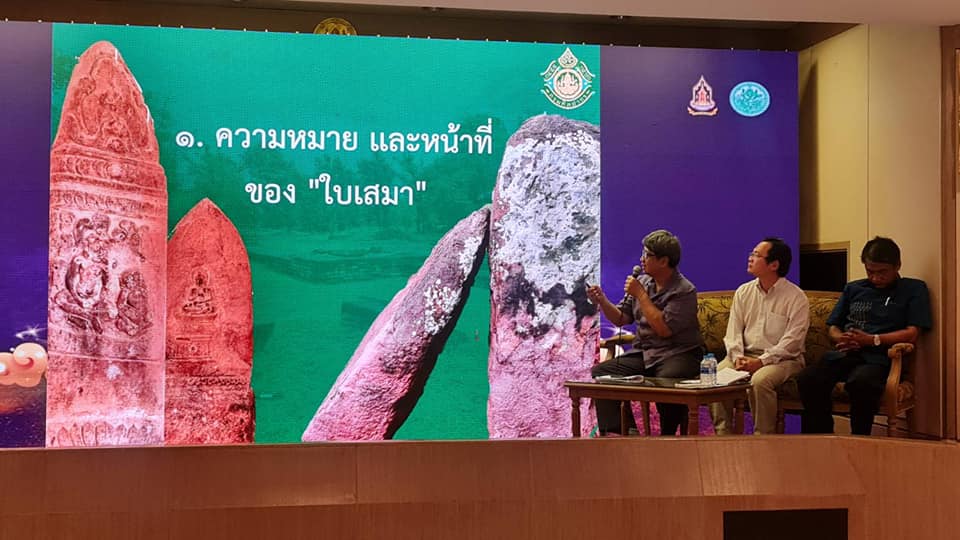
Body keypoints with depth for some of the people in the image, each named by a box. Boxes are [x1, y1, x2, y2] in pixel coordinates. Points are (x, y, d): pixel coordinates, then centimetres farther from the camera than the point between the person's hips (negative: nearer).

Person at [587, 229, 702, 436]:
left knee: (666, 380, -39)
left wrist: (641, 295, -15)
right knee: (600, 372, -12)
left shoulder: (684, 291, -10)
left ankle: (668, 435, -15)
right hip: (643, 354, 7)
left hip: (677, 354, -7)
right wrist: (602, 301, -4)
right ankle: (620, 432, -11)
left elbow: (664, 329, -20)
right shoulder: (642, 281, 11)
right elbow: (621, 318, 15)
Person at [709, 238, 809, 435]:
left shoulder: (796, 297, -5)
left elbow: (791, 341, -12)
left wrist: (761, 361, -20)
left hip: (783, 359, -5)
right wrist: (737, 357, -10)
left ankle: (763, 436, -22)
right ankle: (722, 432, -14)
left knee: (760, 381, -36)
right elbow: (733, 331, 10)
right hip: (745, 355, 5)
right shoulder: (743, 292, 14)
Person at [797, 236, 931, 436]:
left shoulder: (914, 289, 16)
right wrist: (842, 339, 2)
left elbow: (912, 334, 4)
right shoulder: (853, 289, 28)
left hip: (877, 358, -4)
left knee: (860, 382, -42)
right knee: (807, 378, -30)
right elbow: (833, 327, 27)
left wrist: (872, 340, -5)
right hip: (845, 354, 4)